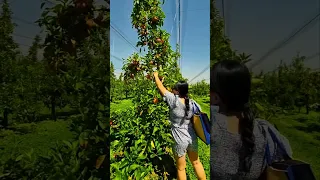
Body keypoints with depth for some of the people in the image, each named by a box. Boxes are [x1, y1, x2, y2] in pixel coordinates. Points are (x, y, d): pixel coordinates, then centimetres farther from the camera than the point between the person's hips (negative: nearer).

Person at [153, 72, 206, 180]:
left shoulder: (174, 100, -17)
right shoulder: (191, 103, -3)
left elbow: (160, 87, -8)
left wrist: (156, 76, 6)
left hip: (180, 140, -5)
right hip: (192, 138, 5)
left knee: (181, 168, 14)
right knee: (196, 163, 23)